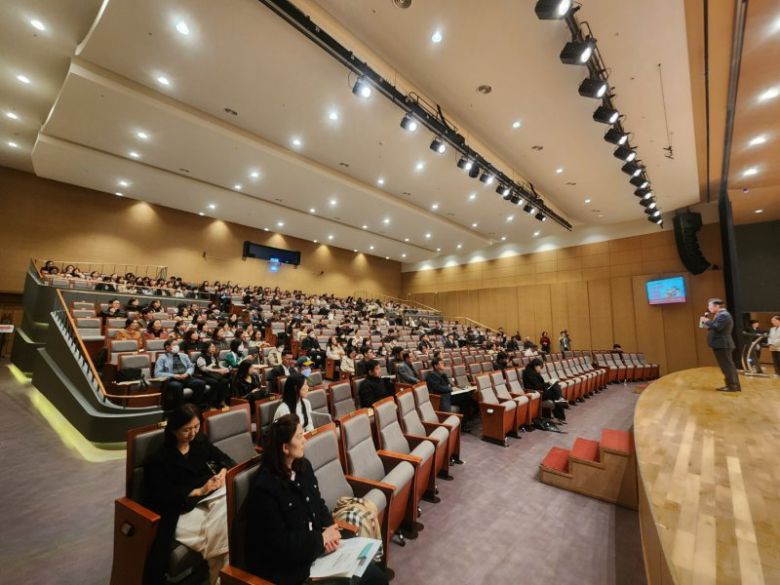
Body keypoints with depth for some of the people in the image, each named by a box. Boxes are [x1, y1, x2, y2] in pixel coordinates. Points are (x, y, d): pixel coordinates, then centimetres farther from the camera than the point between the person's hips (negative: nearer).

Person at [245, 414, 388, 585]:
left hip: (317, 548, 7)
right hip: (286, 566, -7)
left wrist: (329, 531, -10)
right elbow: (279, 544, -21)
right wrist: (321, 538, -15)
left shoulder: (303, 466, 2)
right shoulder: (264, 488, -23)